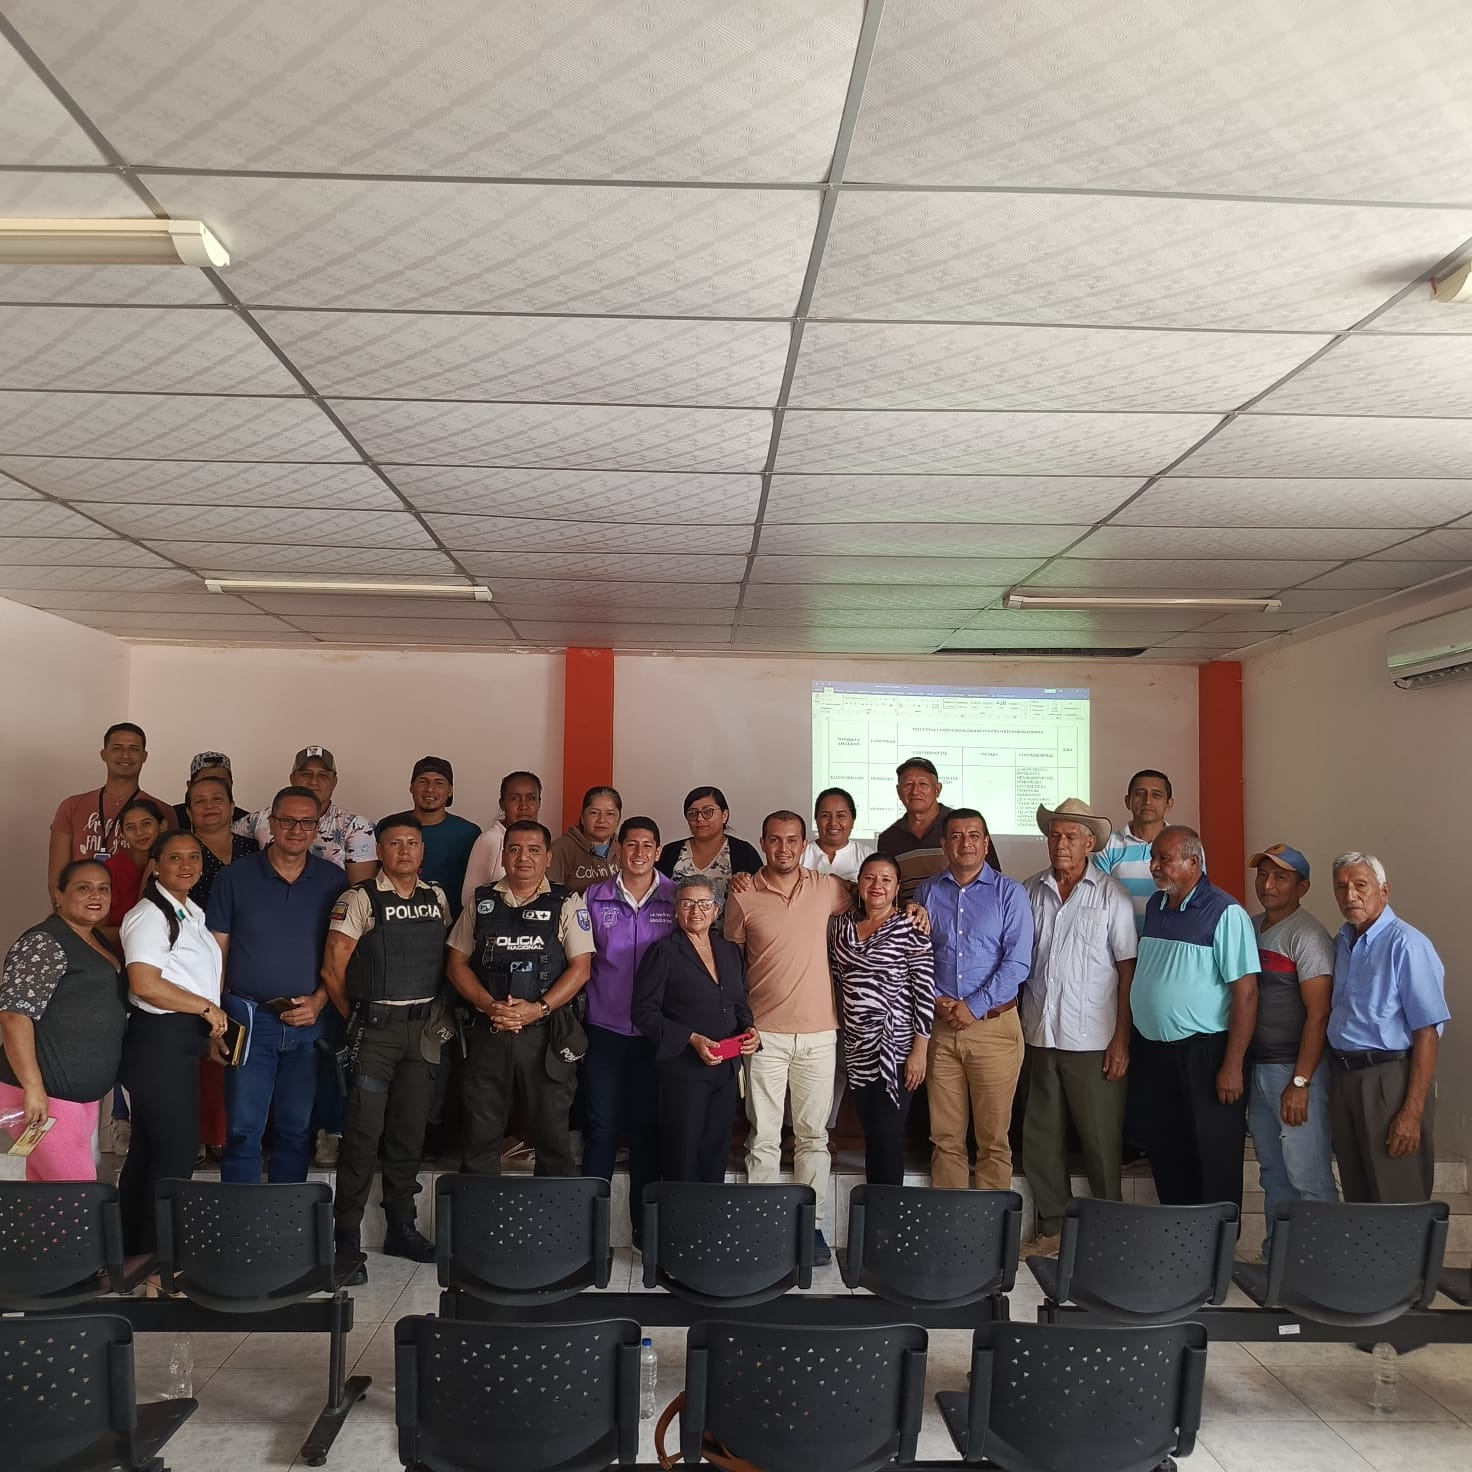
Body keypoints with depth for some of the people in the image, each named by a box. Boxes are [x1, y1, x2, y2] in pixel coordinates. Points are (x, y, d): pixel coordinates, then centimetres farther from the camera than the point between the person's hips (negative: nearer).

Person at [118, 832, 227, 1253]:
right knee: (176, 1151, -5)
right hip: (160, 1040, -9)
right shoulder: (150, 915, -14)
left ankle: (133, 1248, 23)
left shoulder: (192, 913, 15)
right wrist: (207, 1008, -15)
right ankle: (154, 1255, 5)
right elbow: (145, 984, -23)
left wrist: (210, 1029, 16)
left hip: (182, 1040, 9)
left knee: (148, 1148, 15)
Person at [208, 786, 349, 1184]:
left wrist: (319, 1000, -7)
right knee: (243, 1130, 2)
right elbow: (216, 951, 1)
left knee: (297, 1129, 11)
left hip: (307, 1021, 2)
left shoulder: (334, 881, 3)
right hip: (249, 1018, -1)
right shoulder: (235, 877, 0)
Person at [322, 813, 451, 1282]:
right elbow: (333, 967, -7)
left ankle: (402, 1229, 25)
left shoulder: (438, 898, 8)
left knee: (409, 1133, 12)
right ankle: (346, 1243, 4)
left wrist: (441, 1013, 8)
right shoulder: (359, 900, -7)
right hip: (376, 1029, -4)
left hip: (425, 1028, 5)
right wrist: (355, 1018, 0)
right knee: (363, 1135, -4)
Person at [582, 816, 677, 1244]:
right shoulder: (594, 898, 3)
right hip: (606, 1030, 0)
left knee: (648, 1129, 9)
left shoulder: (677, 898, 1)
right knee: (601, 1129, 2)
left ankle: (646, 1226, 21)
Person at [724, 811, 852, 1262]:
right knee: (763, 1136, 5)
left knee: (813, 1135, 10)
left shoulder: (828, 888, 2)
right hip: (765, 1033, -1)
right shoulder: (743, 897, -1)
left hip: (819, 1032, 1)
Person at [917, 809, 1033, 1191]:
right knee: (945, 1136, 8)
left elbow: (1017, 962, -7)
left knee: (994, 1138, 3)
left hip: (994, 1027, -2)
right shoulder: (927, 892, 9)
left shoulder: (1009, 893, 0)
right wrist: (935, 1000, -7)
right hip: (940, 1027, 3)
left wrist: (974, 1007, -12)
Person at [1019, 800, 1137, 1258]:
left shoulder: (1111, 895, -2)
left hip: (1092, 1040, -4)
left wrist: (1122, 1039, -8)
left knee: (1101, 1142, 4)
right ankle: (1052, 1228, 24)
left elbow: (1128, 969, -4)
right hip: (1039, 1036, 4)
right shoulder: (1030, 892, 7)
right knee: (1041, 1139, 11)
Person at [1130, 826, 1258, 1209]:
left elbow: (1246, 992, -15)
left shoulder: (1225, 913, -12)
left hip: (1203, 1052, -7)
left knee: (1213, 1163, 2)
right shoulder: (1154, 907, 10)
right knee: (1166, 1159, 16)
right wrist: (1135, 1044, 14)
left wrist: (1232, 1066, -18)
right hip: (1154, 1051, 7)